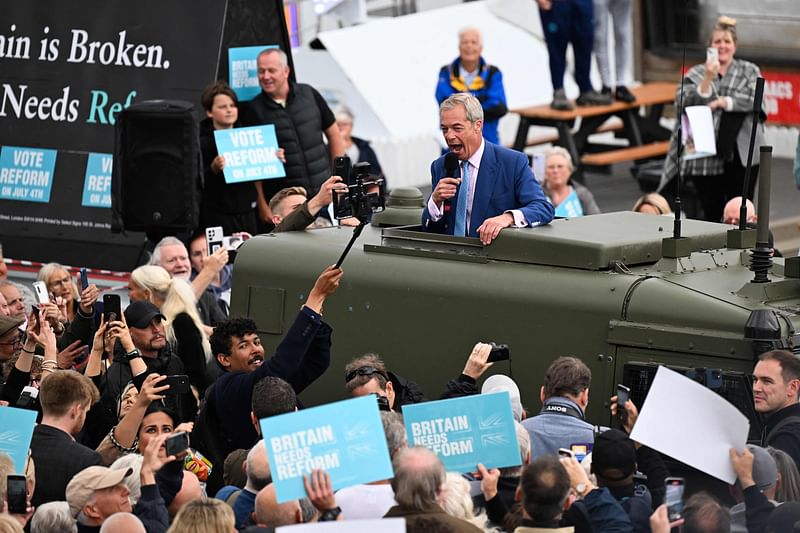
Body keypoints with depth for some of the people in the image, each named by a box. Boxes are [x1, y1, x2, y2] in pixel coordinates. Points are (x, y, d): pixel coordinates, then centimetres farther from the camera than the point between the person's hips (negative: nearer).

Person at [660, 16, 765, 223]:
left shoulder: (749, 71, 10)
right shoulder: (696, 74, 10)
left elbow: (755, 99, -5)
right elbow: (683, 103, -4)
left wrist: (722, 102, -11)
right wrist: (707, 79, -14)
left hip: (741, 155, 0)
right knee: (712, 213, 4)